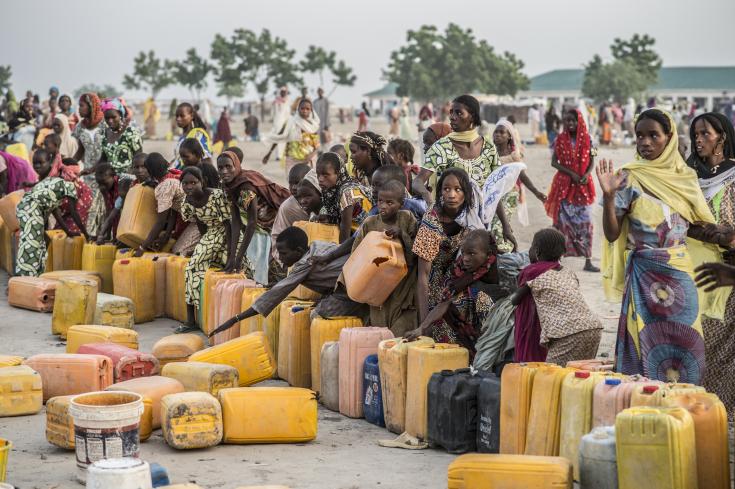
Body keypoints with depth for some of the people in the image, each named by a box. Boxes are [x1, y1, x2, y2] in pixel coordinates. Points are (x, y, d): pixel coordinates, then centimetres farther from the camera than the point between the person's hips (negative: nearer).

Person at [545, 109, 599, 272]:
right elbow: (554, 162, -3)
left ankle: (588, 261, 3)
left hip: (583, 185, 1)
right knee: (562, 221, 2)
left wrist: (587, 174, -14)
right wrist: (571, 173, -15)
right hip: (564, 185, -1)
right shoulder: (560, 139, -1)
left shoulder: (587, 139, 1)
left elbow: (592, 161, 5)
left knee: (585, 223, 0)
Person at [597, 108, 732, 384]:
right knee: (648, 343, -1)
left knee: (685, 346, 5)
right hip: (645, 276, -4)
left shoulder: (685, 177, 6)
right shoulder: (629, 178, -5)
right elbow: (612, 234, -10)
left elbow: (693, 226, 14)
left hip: (681, 274, 4)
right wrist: (608, 196, -24)